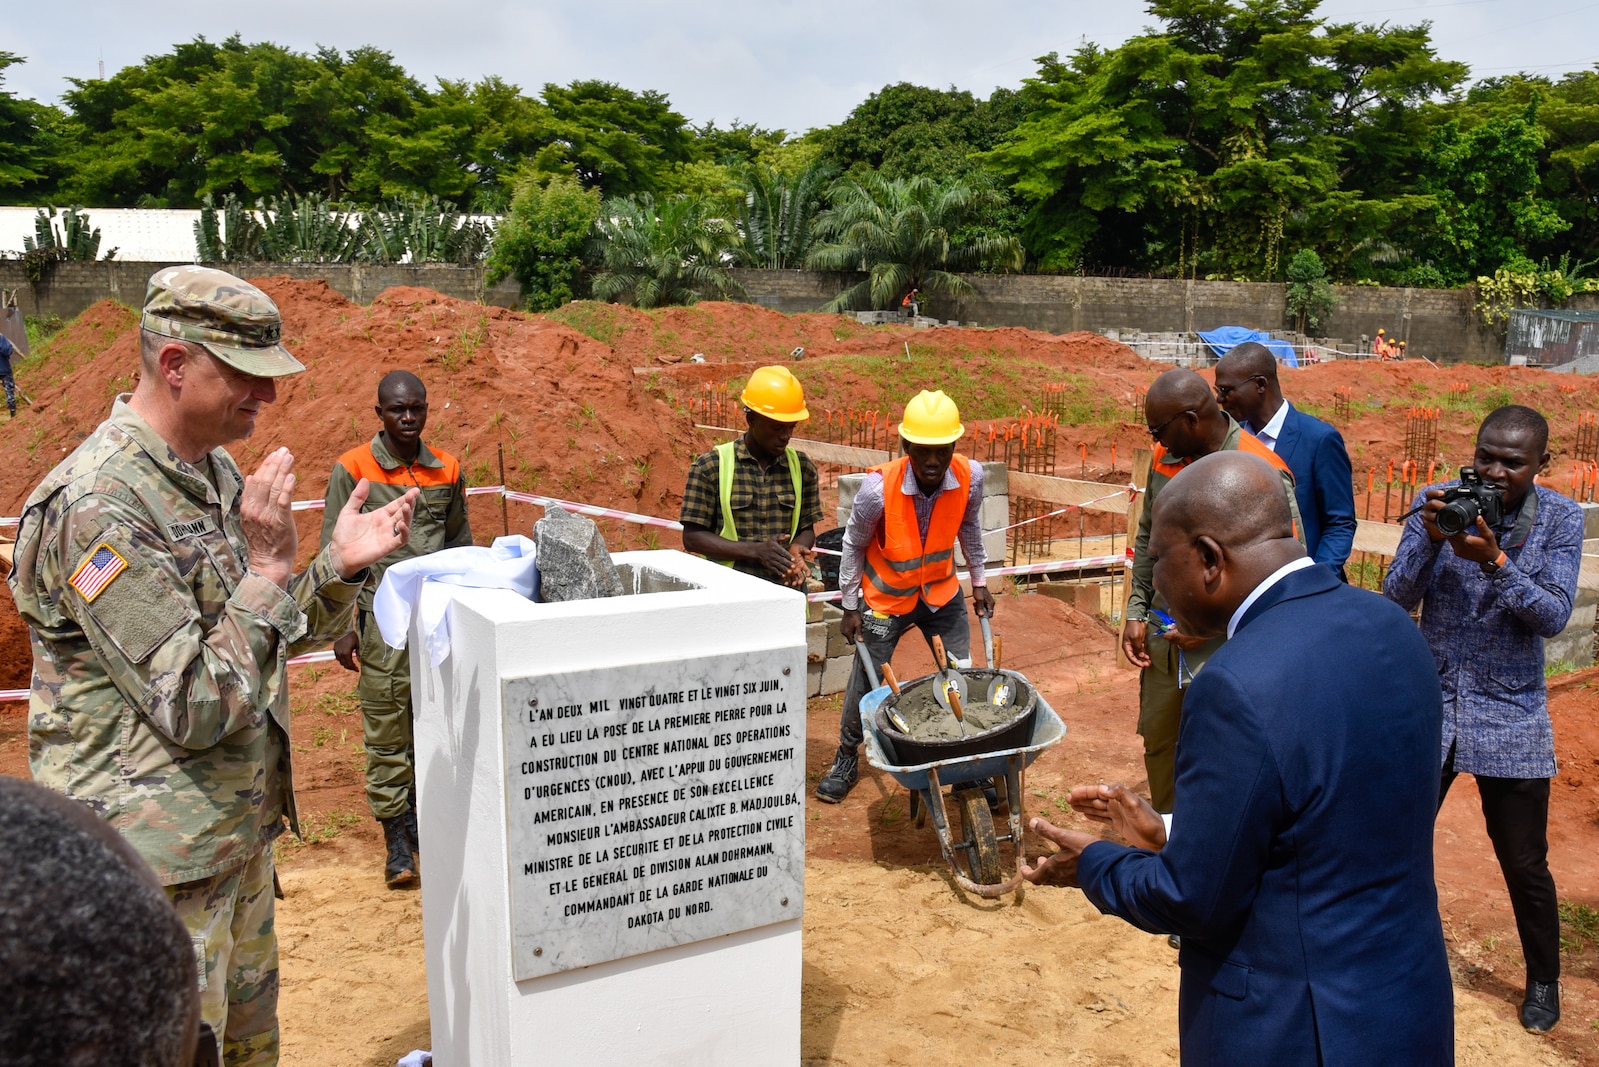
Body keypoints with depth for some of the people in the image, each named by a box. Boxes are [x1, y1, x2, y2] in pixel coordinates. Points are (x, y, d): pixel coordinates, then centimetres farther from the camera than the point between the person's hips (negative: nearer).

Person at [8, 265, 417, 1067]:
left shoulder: (217, 473, 5)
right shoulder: (96, 506, -22)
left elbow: (271, 636, 13)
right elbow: (196, 708, -24)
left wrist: (338, 566, -4)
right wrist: (269, 565, -23)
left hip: (239, 834, 9)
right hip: (155, 862, -8)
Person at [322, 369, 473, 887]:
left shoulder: (447, 470, 9)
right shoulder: (352, 470, -1)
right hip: (382, 618, -3)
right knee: (386, 732, 0)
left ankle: (419, 814, 24)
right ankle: (396, 839, 10)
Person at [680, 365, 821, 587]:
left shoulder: (802, 467, 6)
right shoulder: (710, 467, -3)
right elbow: (693, 536, -4)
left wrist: (796, 549, -9)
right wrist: (756, 550, -15)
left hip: (786, 592, 3)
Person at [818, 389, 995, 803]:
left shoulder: (970, 477, -22)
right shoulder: (878, 489, -31)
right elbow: (854, 547, -12)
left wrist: (979, 581, 10)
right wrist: (850, 607, -4)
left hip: (942, 592, 3)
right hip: (885, 598, -2)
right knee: (865, 682, 7)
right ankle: (847, 758, 30)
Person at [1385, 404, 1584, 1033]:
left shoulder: (1560, 519, -6)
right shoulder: (1436, 502, -5)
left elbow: (1554, 617, -14)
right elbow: (1397, 599, -8)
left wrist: (1494, 560, -28)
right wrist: (1430, 539, -25)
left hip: (1510, 719, -1)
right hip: (1430, 705, 1)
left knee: (1525, 863, 9)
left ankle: (1543, 981, 32)